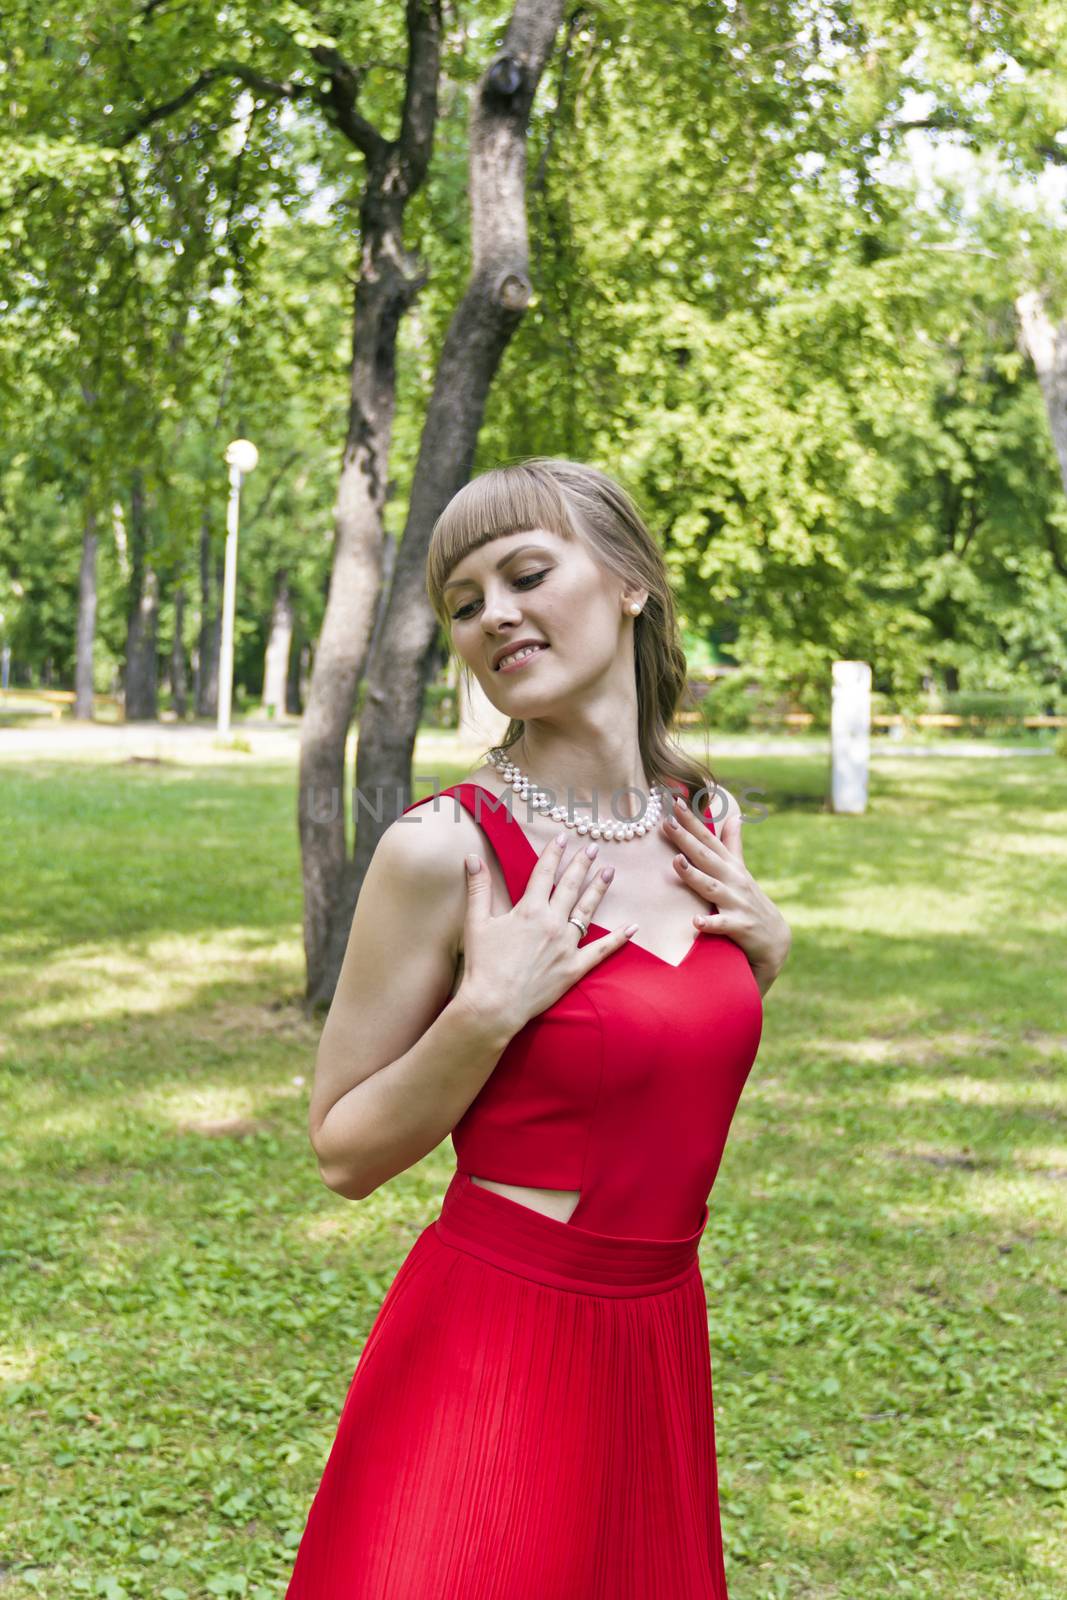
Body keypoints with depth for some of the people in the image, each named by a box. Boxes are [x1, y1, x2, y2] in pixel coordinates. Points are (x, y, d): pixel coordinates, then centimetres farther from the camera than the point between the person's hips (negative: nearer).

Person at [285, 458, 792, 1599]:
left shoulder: (707, 823, 4)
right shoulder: (445, 847, -15)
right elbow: (343, 1153, -9)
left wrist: (762, 956, 2)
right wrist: (488, 1009, -21)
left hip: (661, 1336, 6)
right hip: (492, 1344, -6)